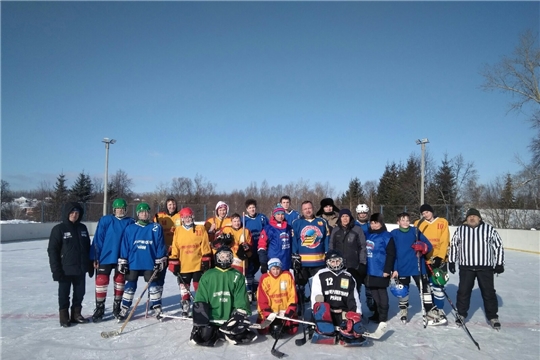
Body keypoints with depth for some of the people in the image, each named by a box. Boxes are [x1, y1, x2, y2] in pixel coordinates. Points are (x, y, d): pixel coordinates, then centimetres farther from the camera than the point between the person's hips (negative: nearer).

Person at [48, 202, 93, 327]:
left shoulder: (82, 228, 8)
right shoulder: (59, 229, -8)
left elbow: (88, 248, 13)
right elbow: (52, 250, -9)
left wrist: (90, 266, 12)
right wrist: (56, 269, -14)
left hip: (80, 269, 5)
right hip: (65, 269, -5)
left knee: (80, 293, 12)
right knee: (64, 294, 8)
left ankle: (76, 314, 27)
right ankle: (64, 317, 20)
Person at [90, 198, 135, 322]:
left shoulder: (130, 222, 0)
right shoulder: (105, 220, -4)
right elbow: (97, 239, -4)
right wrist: (95, 257, -6)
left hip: (123, 258, 2)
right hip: (105, 257, -2)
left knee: (120, 282, 12)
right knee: (101, 282, 0)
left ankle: (117, 307, 27)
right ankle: (99, 308, 15)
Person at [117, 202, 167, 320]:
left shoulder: (156, 228, -1)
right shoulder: (130, 228, 2)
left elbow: (160, 245, 0)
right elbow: (124, 246, 4)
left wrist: (160, 261, -2)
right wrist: (122, 262, 2)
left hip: (150, 263, -1)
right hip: (133, 263, 1)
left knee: (153, 285, 6)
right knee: (130, 286, 9)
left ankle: (157, 308, 17)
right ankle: (124, 309, 21)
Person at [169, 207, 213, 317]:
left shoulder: (201, 229, -3)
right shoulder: (178, 231, 3)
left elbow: (205, 247, -3)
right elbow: (174, 249, 4)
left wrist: (206, 262, -7)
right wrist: (174, 264, 0)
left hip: (198, 265, -2)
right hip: (183, 266, 2)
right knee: (184, 289, 11)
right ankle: (185, 310, 23)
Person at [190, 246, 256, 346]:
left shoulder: (238, 276, 5)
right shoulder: (207, 275, 2)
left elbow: (241, 300, 2)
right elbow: (200, 299, 0)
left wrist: (241, 315, -11)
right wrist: (200, 320, -8)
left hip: (231, 317, 1)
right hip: (211, 317, 0)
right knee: (204, 335, -23)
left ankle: (221, 332, 4)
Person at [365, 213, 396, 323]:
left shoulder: (387, 236, -10)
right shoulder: (368, 234, 8)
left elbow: (391, 254, -13)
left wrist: (387, 270, -15)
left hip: (381, 270, -6)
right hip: (369, 269, 6)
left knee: (381, 291, 4)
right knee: (374, 292, 15)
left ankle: (383, 316, 16)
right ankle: (377, 313, 29)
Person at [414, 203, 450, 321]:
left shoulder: (442, 222, -2)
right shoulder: (418, 223, 4)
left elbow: (444, 242, -7)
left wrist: (440, 257, -15)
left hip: (440, 260, -2)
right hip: (425, 260, 2)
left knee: (438, 285, -4)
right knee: (428, 286, 9)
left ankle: (440, 309, 9)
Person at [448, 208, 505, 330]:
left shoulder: (489, 229, -1)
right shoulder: (460, 230, 4)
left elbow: (498, 246, 3)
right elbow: (453, 245, 13)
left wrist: (499, 263, 1)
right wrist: (451, 261, 10)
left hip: (485, 267, -1)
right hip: (466, 267, 1)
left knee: (488, 292, 6)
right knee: (463, 291, 5)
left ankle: (493, 317, 21)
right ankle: (461, 314, 19)